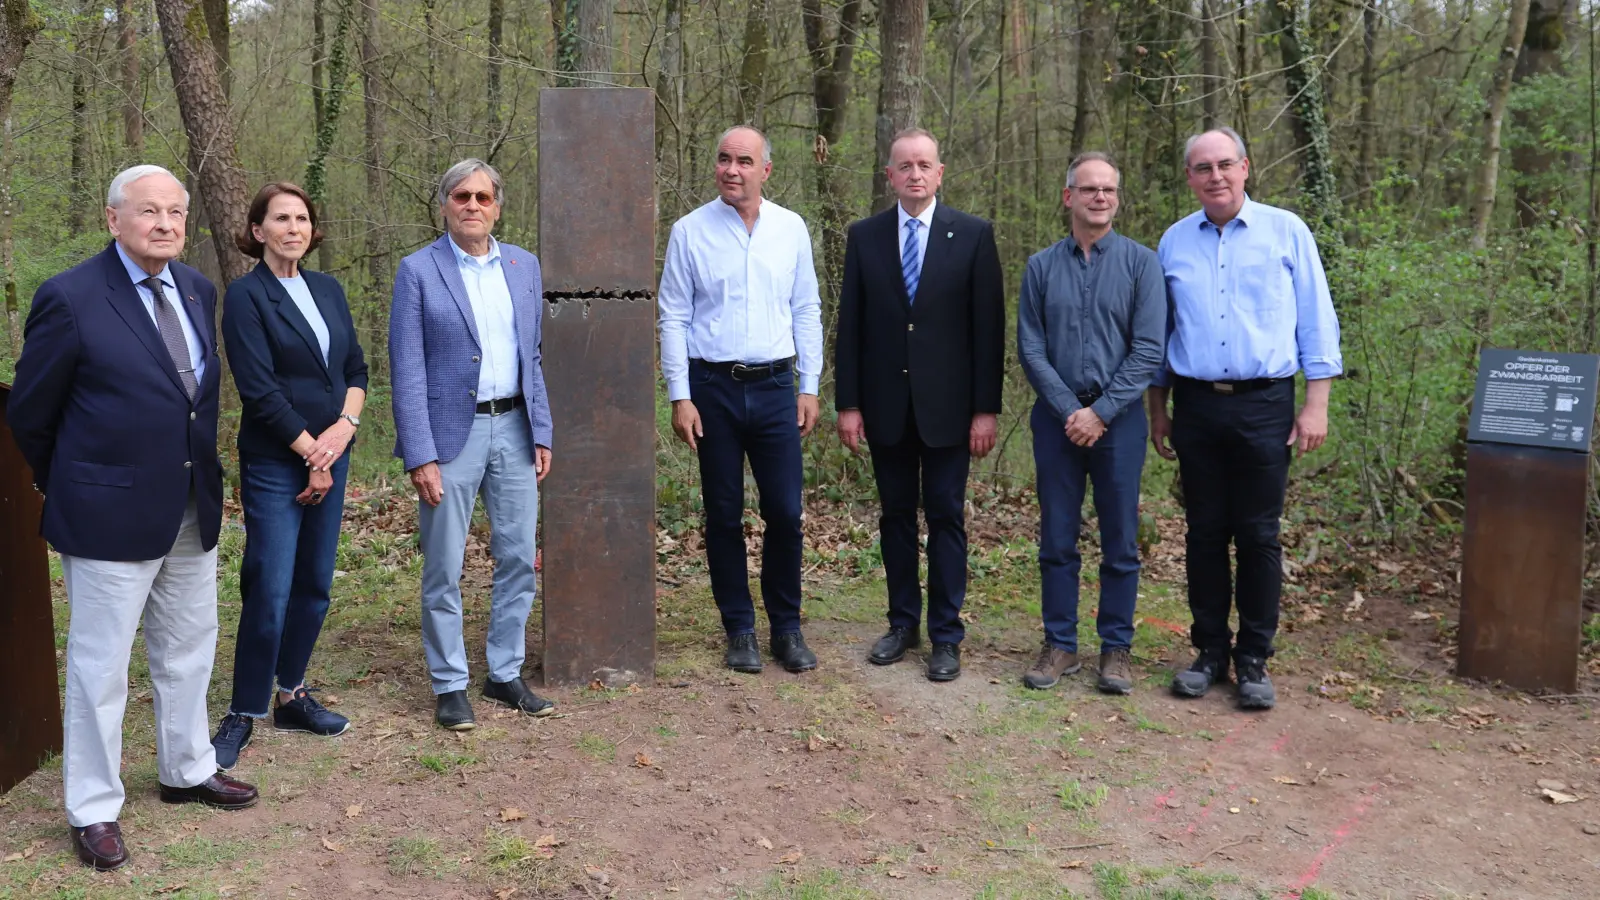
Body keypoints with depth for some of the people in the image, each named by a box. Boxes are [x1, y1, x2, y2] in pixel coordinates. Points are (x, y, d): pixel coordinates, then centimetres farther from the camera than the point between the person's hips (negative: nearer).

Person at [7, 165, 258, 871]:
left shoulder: (197, 290, 6)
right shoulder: (70, 298, -13)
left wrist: (202, 471, 13)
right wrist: (67, 492, 5)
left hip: (194, 510, 7)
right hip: (111, 515, -6)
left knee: (188, 651, 19)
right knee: (100, 666, 4)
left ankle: (186, 771, 36)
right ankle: (93, 809, 19)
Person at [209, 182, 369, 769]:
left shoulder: (328, 290, 11)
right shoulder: (246, 296, -7)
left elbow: (356, 367, 11)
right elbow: (259, 389, -13)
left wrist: (345, 425, -7)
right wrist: (312, 452, -12)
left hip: (331, 457, 6)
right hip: (275, 464, -6)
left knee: (314, 586, 10)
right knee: (269, 592, -6)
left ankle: (291, 696, 24)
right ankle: (243, 714, 8)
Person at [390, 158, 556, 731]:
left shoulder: (523, 266, 9)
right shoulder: (418, 271, -5)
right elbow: (407, 370, -8)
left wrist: (541, 433, 7)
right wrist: (420, 455, -13)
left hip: (513, 428, 4)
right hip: (451, 431, -4)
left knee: (519, 559, 8)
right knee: (444, 569, 4)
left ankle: (505, 674, 23)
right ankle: (449, 685, 18)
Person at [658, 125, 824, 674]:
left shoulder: (791, 229, 6)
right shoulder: (690, 231, 0)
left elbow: (807, 312, 10)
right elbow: (673, 318, 0)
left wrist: (810, 387, 5)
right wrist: (680, 396, -5)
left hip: (775, 387, 1)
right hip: (713, 387, -1)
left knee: (785, 512, 1)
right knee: (723, 516, 6)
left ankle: (787, 629, 16)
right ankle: (739, 630, 18)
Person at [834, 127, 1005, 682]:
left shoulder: (973, 235, -2)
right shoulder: (864, 236, 4)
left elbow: (989, 326, -3)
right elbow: (849, 325, 4)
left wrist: (986, 408, -7)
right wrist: (847, 403, -1)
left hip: (946, 404, -2)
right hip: (885, 404, 2)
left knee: (946, 516, 4)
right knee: (896, 515, 11)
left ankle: (945, 635, 13)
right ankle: (903, 623, 23)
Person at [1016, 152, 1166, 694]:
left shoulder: (1141, 262, 0)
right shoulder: (1041, 266, 6)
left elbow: (1148, 349, -6)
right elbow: (1031, 349, 1)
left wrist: (1101, 413, -12)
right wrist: (1070, 411, -9)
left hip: (1118, 416, -1)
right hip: (1057, 416, 2)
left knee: (1120, 541, 4)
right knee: (1057, 539, 6)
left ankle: (1116, 648, 16)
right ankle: (1060, 645, 17)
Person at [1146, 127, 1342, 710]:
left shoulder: (1285, 231, 1)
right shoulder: (1174, 241, 8)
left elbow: (1317, 321, 1)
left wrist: (1316, 405, -5)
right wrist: (1158, 409, 13)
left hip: (1264, 404, -2)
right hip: (1196, 405, 2)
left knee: (1258, 536, 2)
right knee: (1204, 534, 8)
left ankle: (1253, 660, 13)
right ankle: (1210, 651, 19)